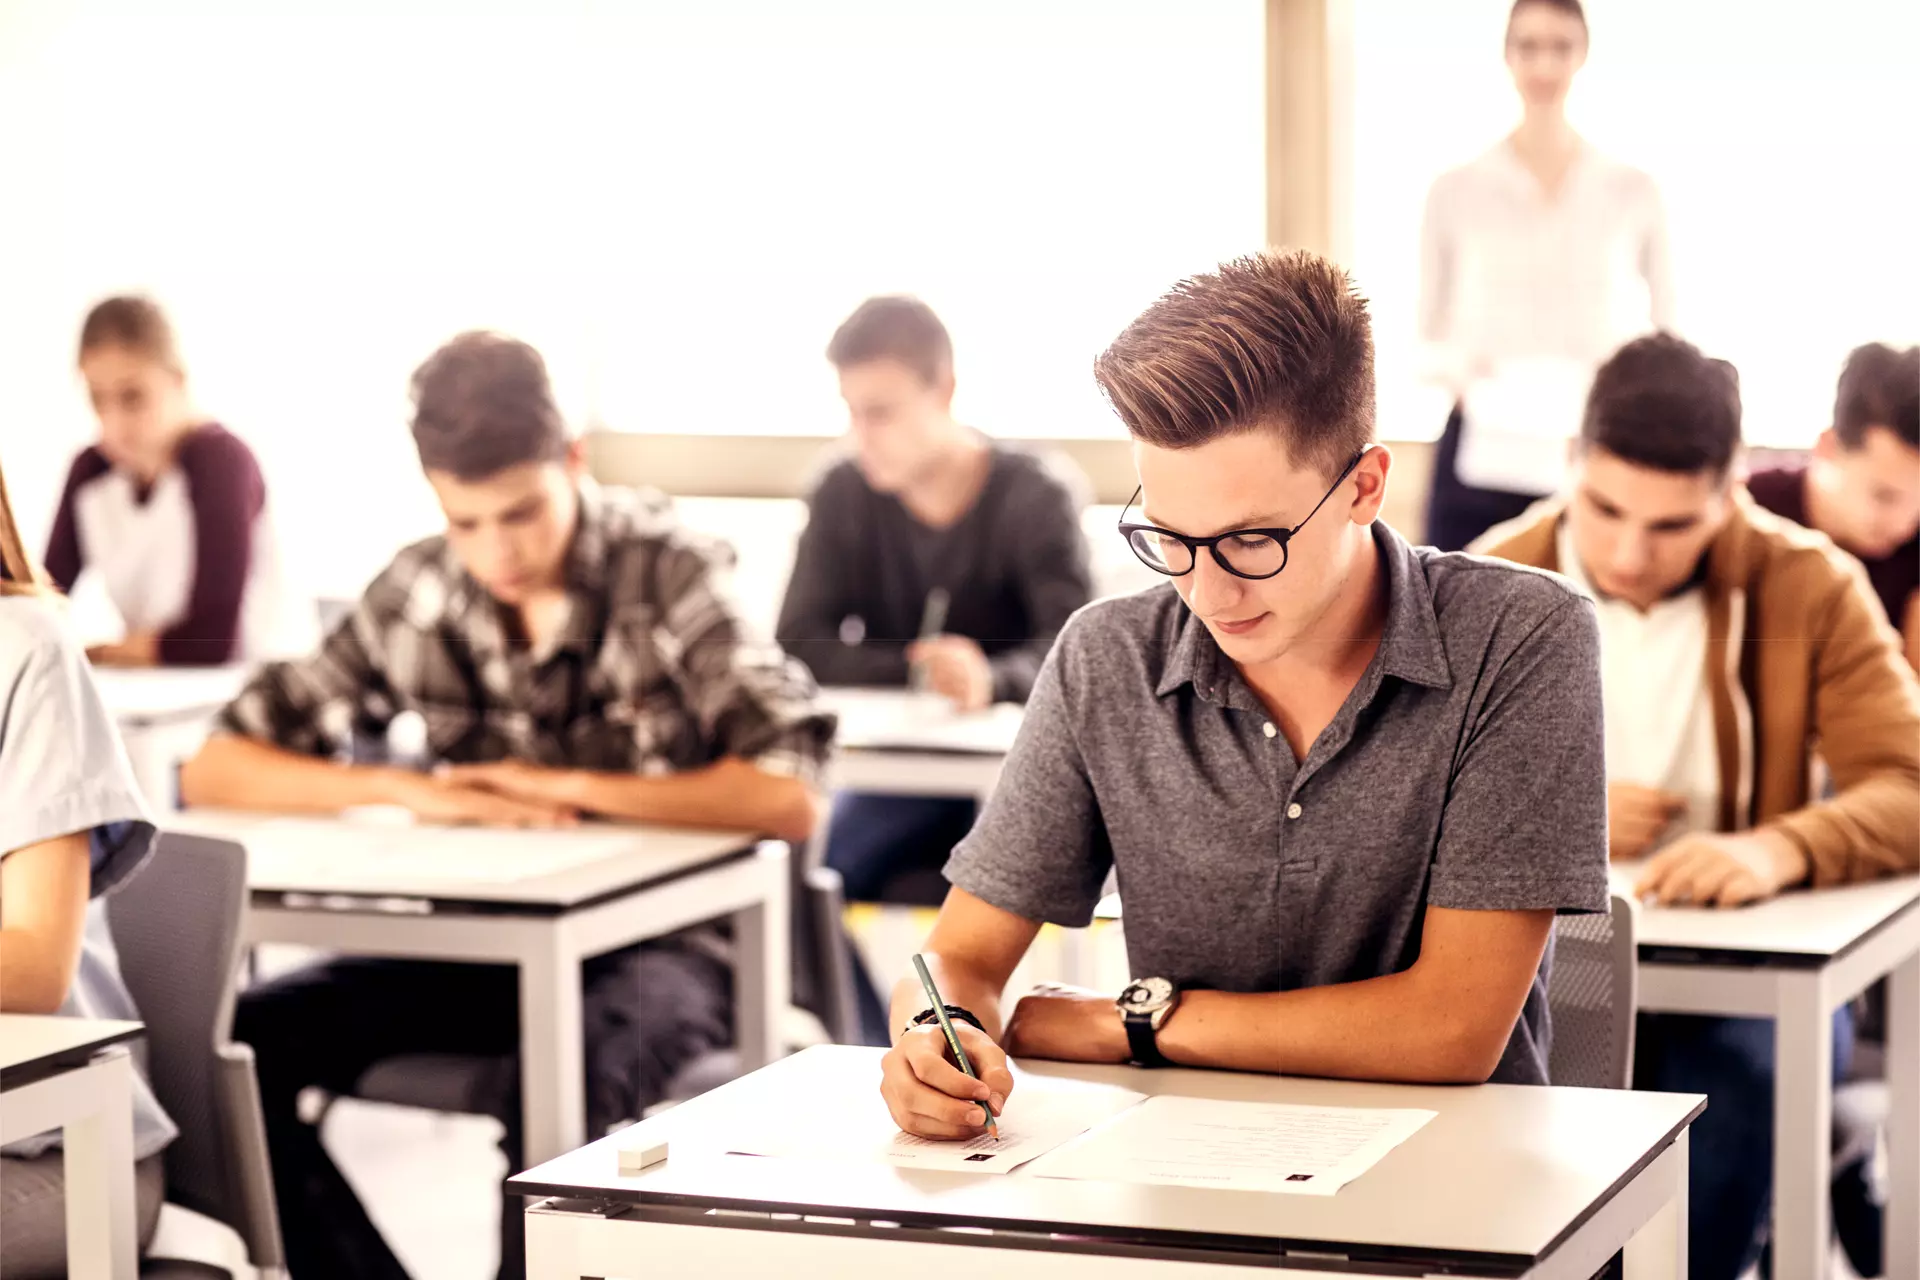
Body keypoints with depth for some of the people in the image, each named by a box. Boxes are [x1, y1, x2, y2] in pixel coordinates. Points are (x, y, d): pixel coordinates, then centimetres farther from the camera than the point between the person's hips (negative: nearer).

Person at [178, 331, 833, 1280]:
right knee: (237, 1043, -19)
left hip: (656, 941, -4)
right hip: (477, 949, 5)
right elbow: (212, 772, 1)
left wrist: (567, 786, -18)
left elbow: (790, 800, -21)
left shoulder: (668, 577, -8)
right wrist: (407, 790, -15)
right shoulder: (417, 595, 2)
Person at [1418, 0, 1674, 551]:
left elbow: (1665, 335, 12)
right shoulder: (1457, 191, 6)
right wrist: (1458, 369, -11)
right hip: (1483, 452, 0)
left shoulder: (1632, 191, 8)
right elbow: (1430, 339, 10)